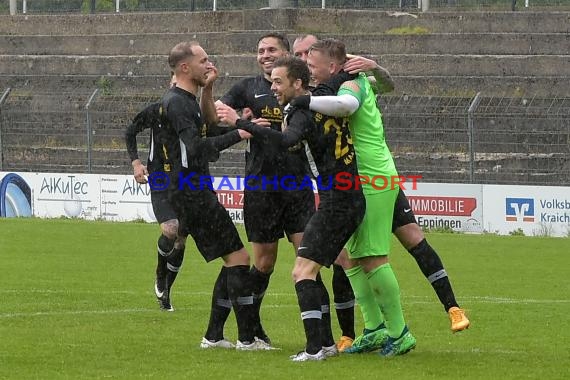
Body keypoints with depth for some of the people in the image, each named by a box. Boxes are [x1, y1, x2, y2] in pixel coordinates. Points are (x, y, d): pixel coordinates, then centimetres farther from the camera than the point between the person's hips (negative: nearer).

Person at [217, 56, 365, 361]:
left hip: (336, 201, -10)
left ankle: (315, 348, -17)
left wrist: (239, 122, -33)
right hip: (352, 200, 10)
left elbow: (285, 141, -34)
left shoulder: (304, 112, -14)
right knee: (310, 272, 17)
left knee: (303, 272, -11)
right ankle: (326, 342, 20)